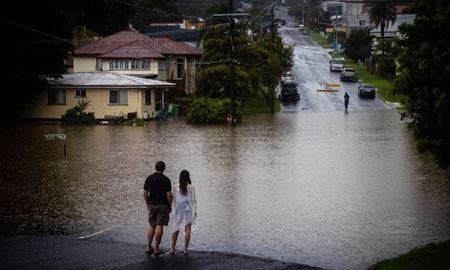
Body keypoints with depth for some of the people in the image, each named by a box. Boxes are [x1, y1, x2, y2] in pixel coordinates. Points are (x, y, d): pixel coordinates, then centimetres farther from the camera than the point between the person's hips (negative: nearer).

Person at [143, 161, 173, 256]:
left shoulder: (149, 178, 1)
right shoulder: (166, 180, -10)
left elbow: (145, 193, 4)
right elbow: (169, 195, -13)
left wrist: (147, 203, 15)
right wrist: (170, 206, -1)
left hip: (152, 205, 4)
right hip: (163, 205, -4)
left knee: (151, 225, 14)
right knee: (159, 226, 0)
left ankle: (148, 247, 11)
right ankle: (156, 249, 2)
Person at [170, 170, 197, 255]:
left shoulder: (175, 187, -1)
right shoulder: (191, 188, -7)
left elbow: (174, 200, 4)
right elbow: (193, 200, -5)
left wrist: (174, 210, 13)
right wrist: (195, 211, 1)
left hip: (178, 211, 3)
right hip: (187, 210, -3)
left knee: (176, 230, 12)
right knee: (187, 230, 0)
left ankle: (173, 249, 11)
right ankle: (185, 249, -6)